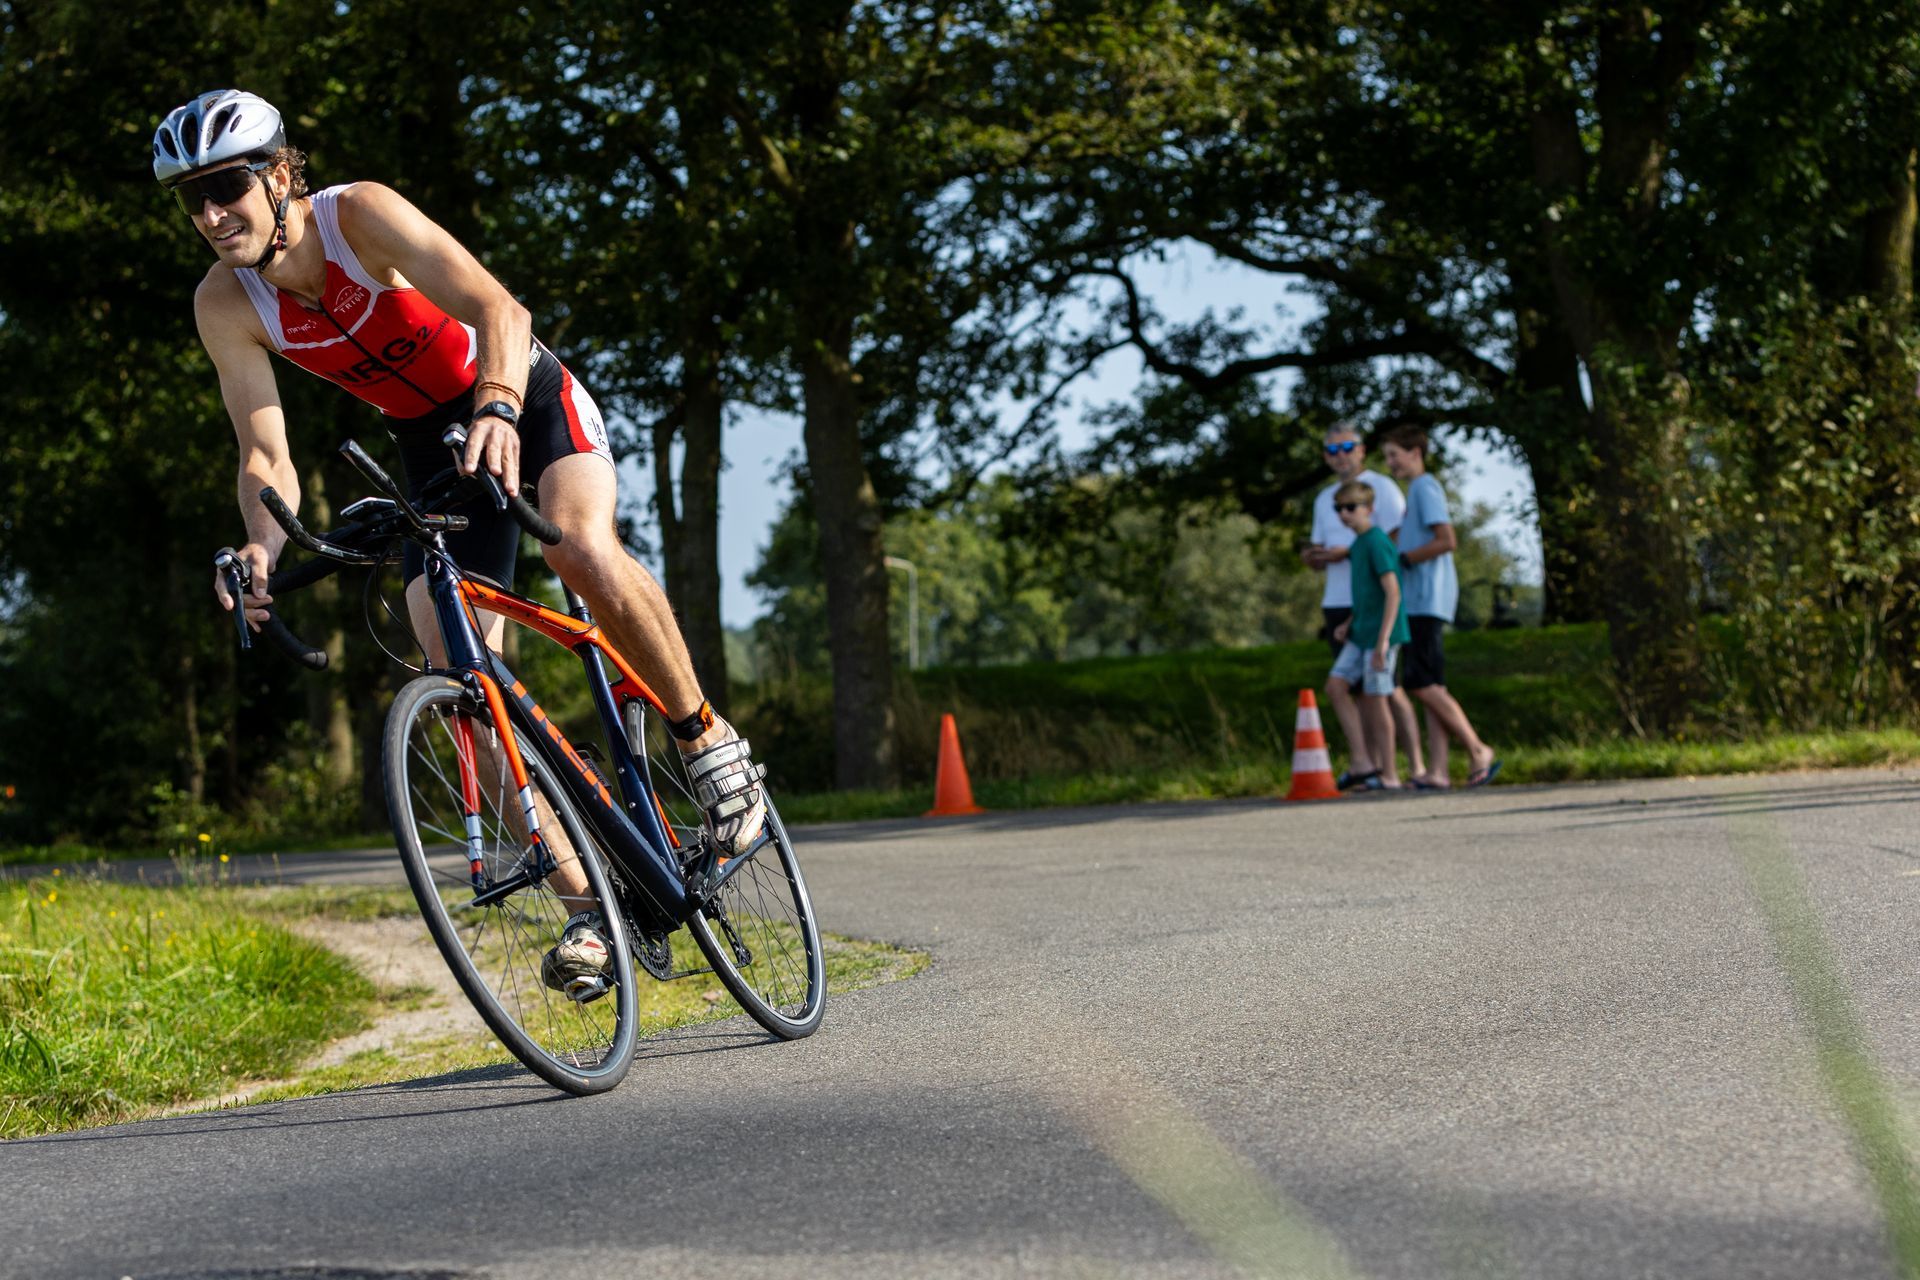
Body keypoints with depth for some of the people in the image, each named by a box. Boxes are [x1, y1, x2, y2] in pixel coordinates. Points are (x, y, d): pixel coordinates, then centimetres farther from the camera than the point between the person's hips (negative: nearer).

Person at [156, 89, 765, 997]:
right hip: (431, 448, 5)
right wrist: (265, 544, -35)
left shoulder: (359, 214, -27)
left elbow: (499, 310, -38)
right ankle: (585, 906, -1)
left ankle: (709, 742, -14)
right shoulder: (226, 303, -14)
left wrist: (498, 409, -58)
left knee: (581, 550, -35)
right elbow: (265, 452, -14)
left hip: (528, 401, -5)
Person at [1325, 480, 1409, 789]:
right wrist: (1349, 624, 14)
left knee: (1375, 697, -5)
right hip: (1360, 634, 9)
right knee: (1336, 683, 3)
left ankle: (1389, 773, 3)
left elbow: (1392, 592, -21)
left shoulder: (1377, 543, -15)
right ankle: (1361, 757, 8)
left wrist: (1383, 639, -25)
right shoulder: (1357, 544, 13)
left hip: (1380, 635, -9)